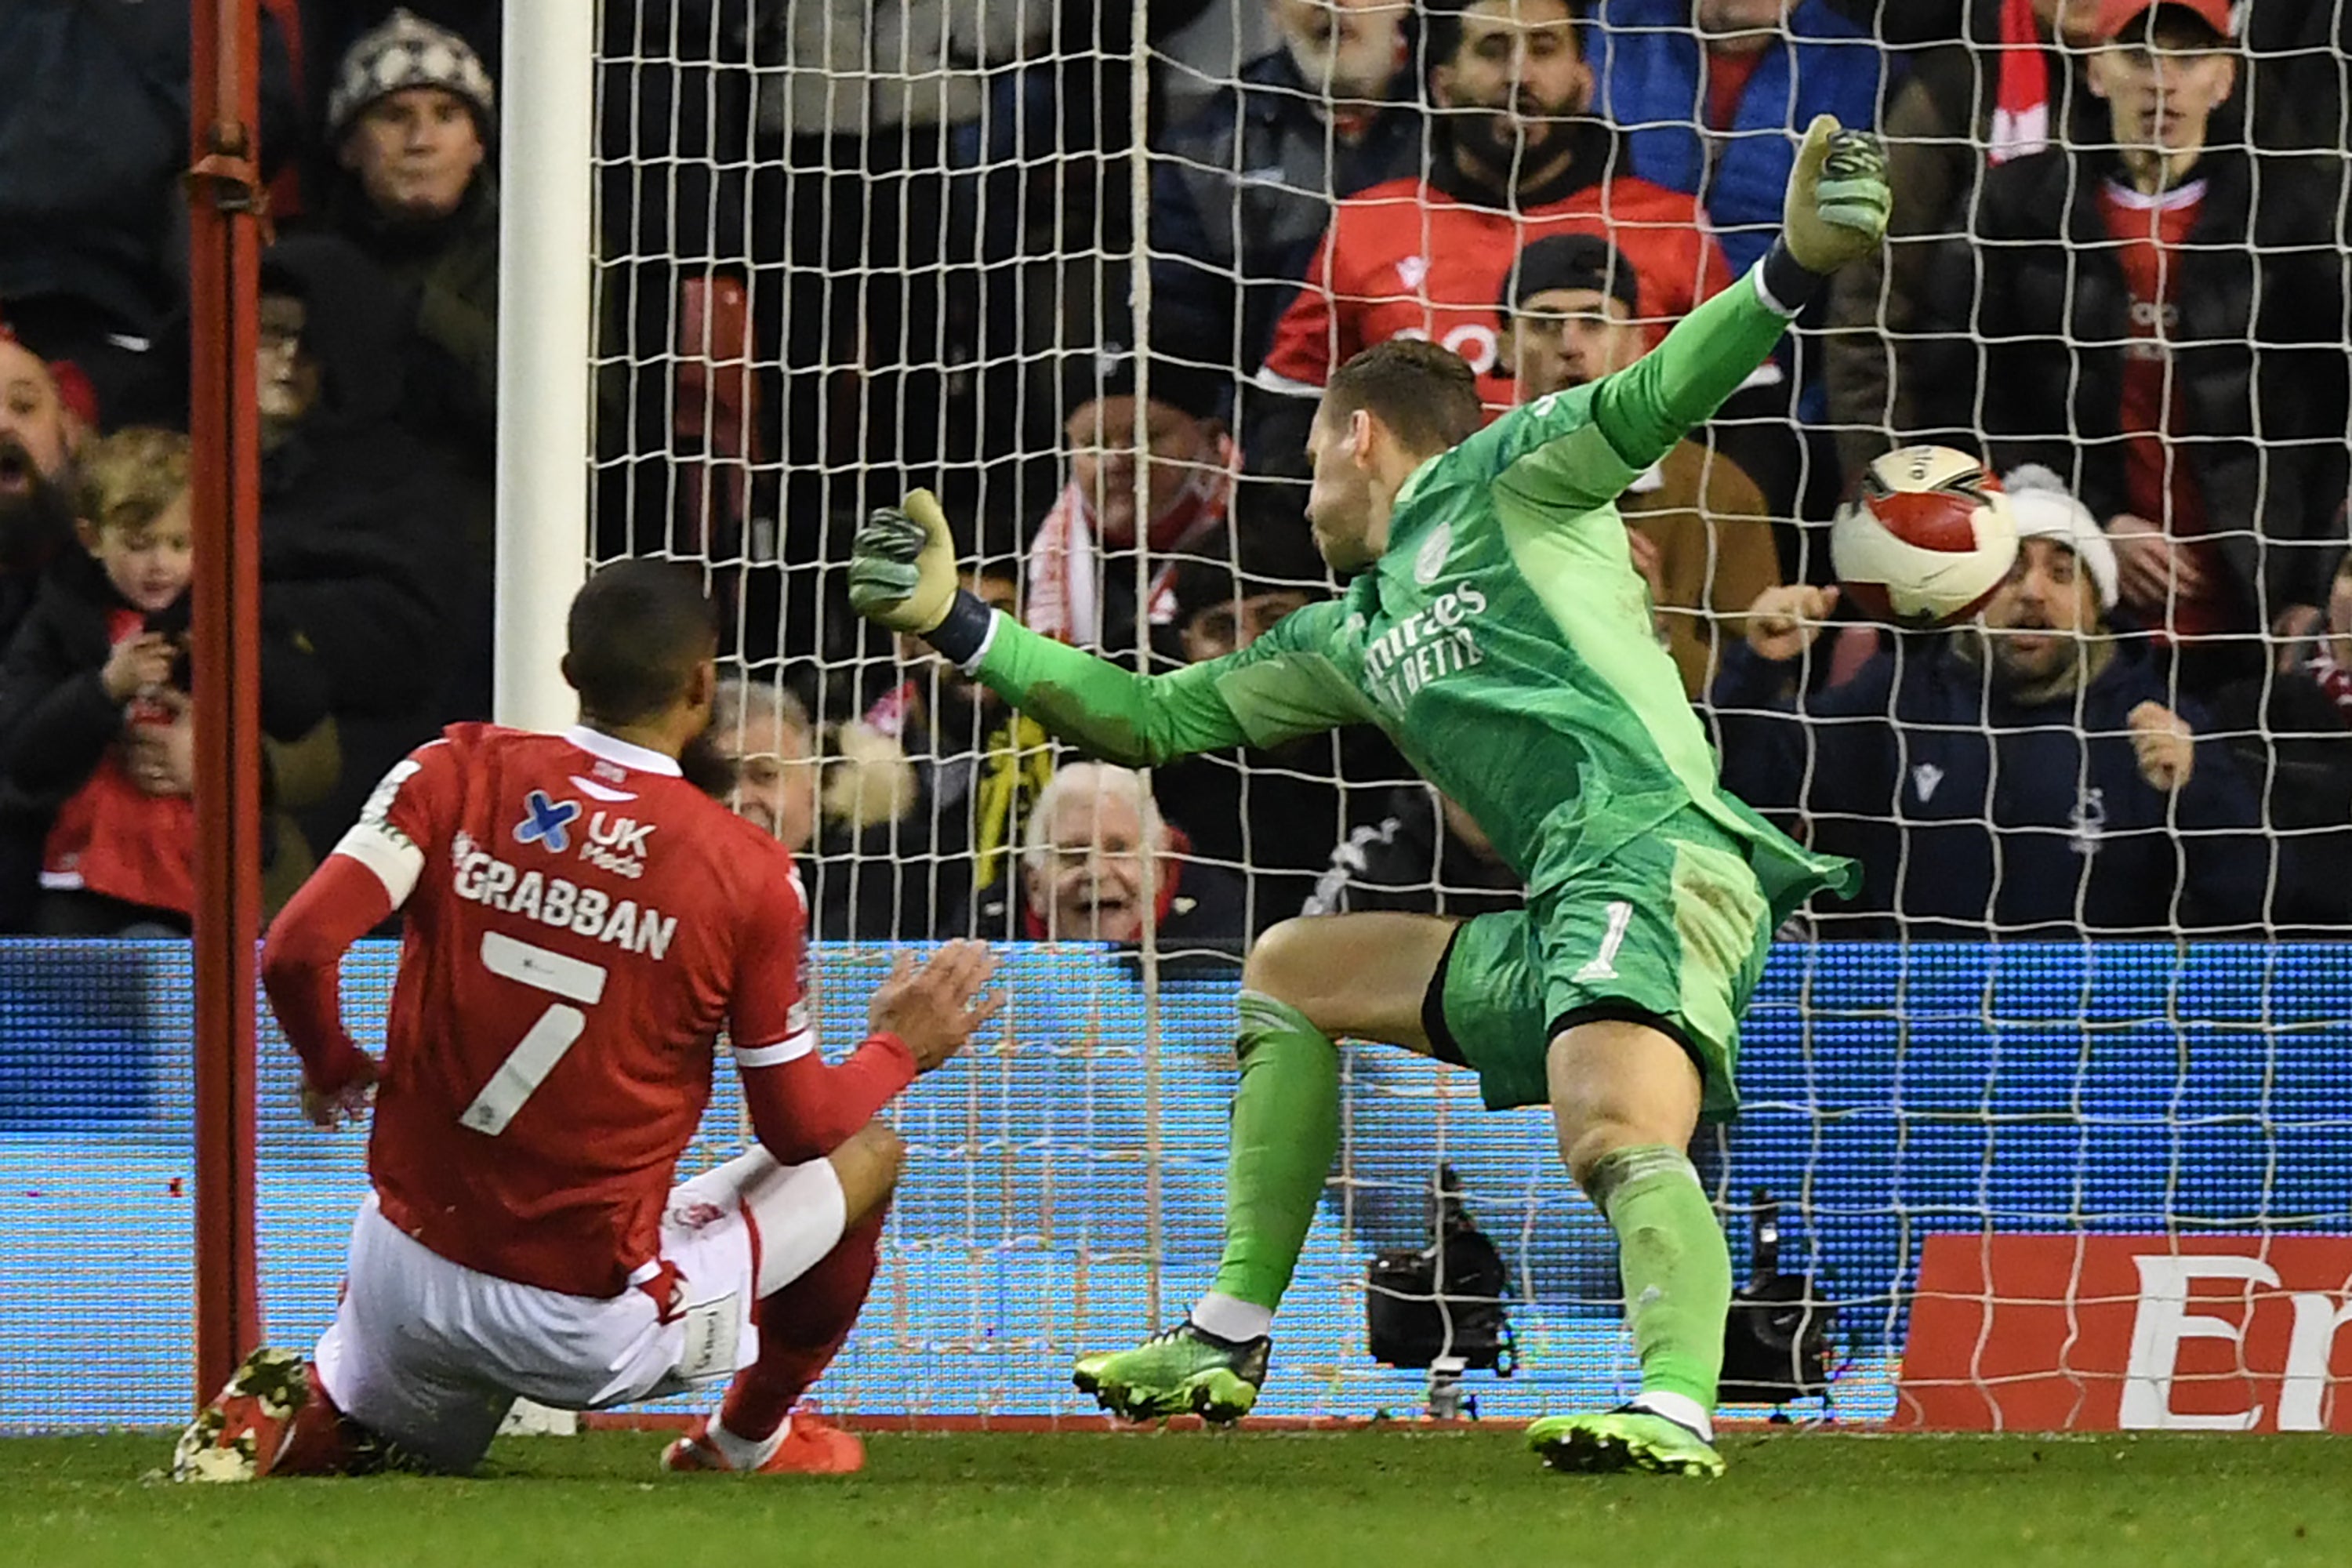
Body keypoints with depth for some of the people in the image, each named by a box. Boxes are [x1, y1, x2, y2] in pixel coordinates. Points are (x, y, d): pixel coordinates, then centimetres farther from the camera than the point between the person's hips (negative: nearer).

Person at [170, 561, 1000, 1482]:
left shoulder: (458, 774, -4)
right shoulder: (749, 872, -10)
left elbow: (296, 950, -13)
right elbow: (802, 1130, -1)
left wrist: (334, 1067, 9)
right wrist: (901, 1047, 20)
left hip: (410, 1271, 3)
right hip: (595, 1327, -3)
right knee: (870, 1153, 20)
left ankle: (280, 1423, 1)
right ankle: (749, 1436, 31)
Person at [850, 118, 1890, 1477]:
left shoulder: (1502, 480, 10)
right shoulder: (1346, 639, 30)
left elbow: (1651, 398, -5)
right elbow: (1156, 716, 34)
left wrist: (1794, 272, -21)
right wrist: (956, 621, 32)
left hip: (1657, 862, -9)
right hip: (1553, 931, 9)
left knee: (1620, 1142, -33)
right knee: (1290, 971, 24)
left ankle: (1681, 1409, -54)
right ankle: (1229, 1345, 22)